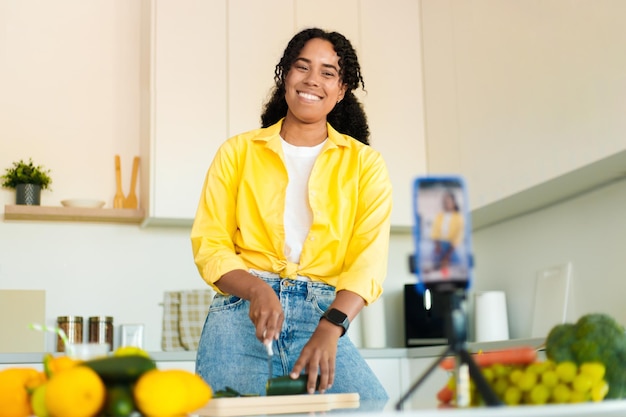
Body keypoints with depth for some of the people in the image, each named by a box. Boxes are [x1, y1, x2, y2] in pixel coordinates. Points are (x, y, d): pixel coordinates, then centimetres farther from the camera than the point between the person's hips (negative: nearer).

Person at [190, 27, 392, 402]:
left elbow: (369, 258, -3)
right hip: (241, 315, 0)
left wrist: (330, 328, -21)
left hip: (324, 318, 0)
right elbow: (209, 245, 5)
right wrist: (257, 289, -17)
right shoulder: (237, 152, 12)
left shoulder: (365, 163, 10)